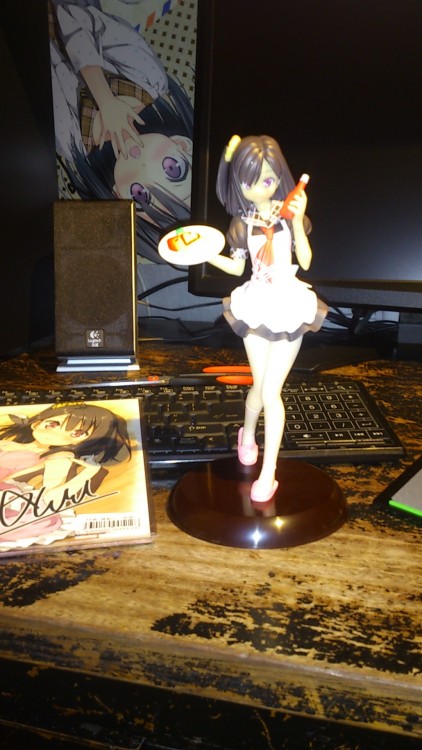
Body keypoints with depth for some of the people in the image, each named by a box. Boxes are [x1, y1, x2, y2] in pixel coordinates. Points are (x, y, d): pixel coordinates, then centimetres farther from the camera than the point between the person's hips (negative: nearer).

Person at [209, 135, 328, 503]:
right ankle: (248, 435, 45)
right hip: (258, 307, 2)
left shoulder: (289, 214, -4)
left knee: (270, 392, -3)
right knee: (261, 387, 11)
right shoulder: (243, 223, 0)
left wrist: (297, 220, -19)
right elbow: (237, 266, 8)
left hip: (289, 306, -2)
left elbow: (305, 261, -10)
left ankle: (268, 472, 11)